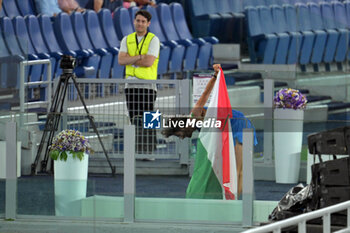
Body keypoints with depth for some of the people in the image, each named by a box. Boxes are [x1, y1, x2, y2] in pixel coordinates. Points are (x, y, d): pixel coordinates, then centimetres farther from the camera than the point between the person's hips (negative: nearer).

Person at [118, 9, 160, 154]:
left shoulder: (153, 40, -2)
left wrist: (130, 60, -5)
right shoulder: (127, 40, 12)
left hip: (147, 84, -4)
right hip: (131, 84, 4)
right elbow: (121, 60, -3)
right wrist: (140, 57, -12)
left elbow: (149, 62, -15)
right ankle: (136, 151, 10)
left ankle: (148, 152, -8)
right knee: (134, 120, 6)